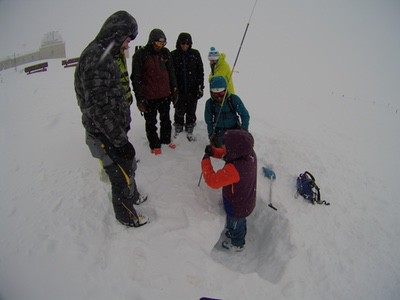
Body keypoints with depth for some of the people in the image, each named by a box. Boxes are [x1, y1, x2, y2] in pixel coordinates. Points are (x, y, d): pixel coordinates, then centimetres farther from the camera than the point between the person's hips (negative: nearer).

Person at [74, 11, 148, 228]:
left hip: (112, 130, 10)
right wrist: (119, 140, -23)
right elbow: (98, 107, -27)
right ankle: (126, 216, 31)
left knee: (128, 167, 26)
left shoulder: (102, 54, 11)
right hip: (105, 136, -10)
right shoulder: (96, 57, -22)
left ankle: (133, 196, 51)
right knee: (122, 176, 8)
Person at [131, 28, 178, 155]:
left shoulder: (165, 53, 3)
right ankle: (154, 145, 26)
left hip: (165, 94, 5)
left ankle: (166, 139, 38)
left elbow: (171, 73, 12)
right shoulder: (140, 55, -11)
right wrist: (139, 98, -14)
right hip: (149, 97, -4)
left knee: (166, 119, 19)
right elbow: (136, 78, -10)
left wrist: (174, 91, 12)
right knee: (151, 122, 10)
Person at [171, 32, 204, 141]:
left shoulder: (195, 54, 2)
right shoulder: (173, 55, -1)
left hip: (193, 90, 1)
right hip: (179, 90, -1)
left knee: (191, 112, 9)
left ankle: (190, 131, 24)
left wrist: (200, 87, 1)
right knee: (179, 111, 7)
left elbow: (201, 71, 5)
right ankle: (178, 130, 25)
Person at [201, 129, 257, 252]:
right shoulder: (250, 154, -21)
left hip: (236, 207, -6)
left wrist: (206, 161, -27)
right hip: (246, 201, 7)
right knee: (240, 222, 35)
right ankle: (234, 233, 65)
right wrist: (214, 151, -19)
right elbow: (226, 154, -3)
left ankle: (237, 244, 56)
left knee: (235, 224, 26)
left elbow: (213, 181, -37)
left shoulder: (234, 169, -46)